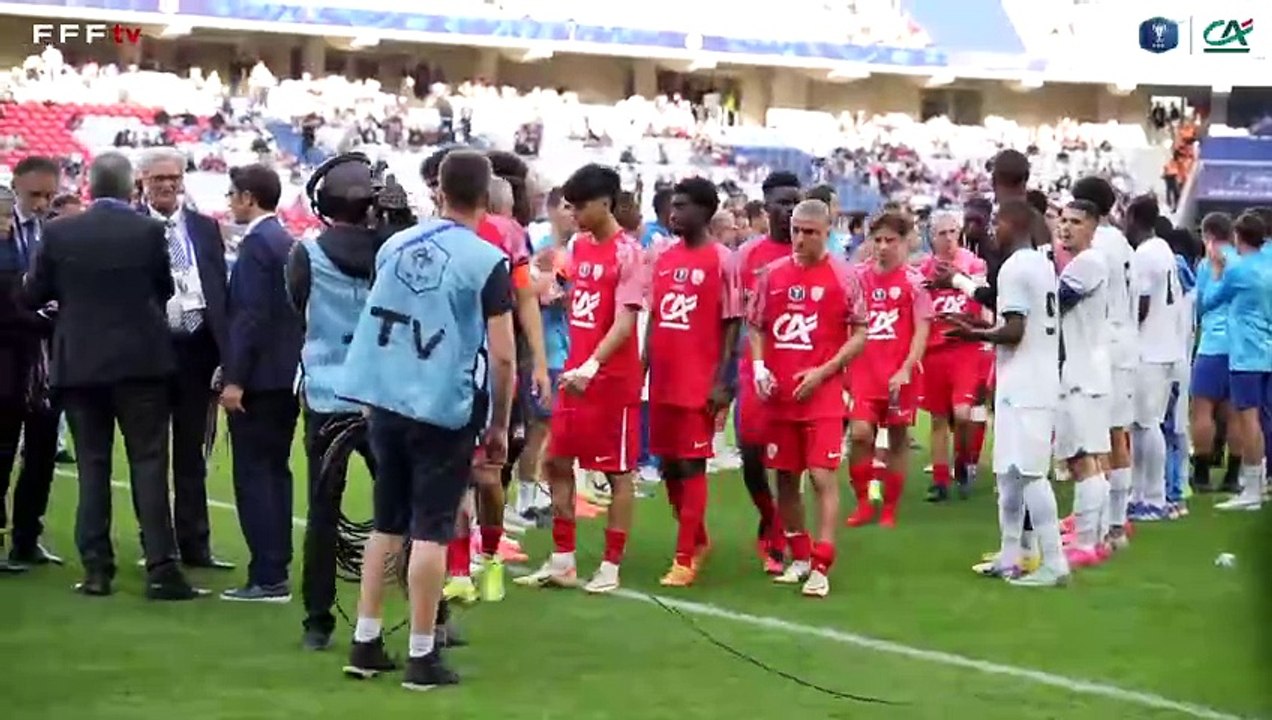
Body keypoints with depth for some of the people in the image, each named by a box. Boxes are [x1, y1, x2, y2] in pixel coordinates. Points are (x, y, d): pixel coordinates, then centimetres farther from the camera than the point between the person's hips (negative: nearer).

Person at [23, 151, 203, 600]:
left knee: (92, 466, 8)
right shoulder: (148, 231, -7)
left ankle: (96, 568, 7)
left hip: (80, 362, 2)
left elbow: (32, 296, 4)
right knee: (148, 463, 0)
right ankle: (160, 567, -4)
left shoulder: (59, 233, -4)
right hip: (140, 360, -1)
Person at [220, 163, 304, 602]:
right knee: (275, 471, 13)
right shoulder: (289, 243, 14)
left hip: (259, 378, -9)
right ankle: (276, 573, 17)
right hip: (288, 375, 9)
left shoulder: (256, 244, -14)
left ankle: (266, 578, -7)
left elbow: (251, 315, -20)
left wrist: (235, 379, -19)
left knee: (254, 474, -6)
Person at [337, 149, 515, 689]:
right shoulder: (487, 261, -9)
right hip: (445, 410, -5)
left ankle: (366, 643, 18)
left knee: (387, 523, 16)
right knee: (430, 530, 1)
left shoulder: (394, 246, 7)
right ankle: (422, 656, 5)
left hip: (386, 401, 5)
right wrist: (500, 425, 1)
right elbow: (502, 356, -10)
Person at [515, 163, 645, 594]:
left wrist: (591, 366, -31)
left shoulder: (627, 253, -13)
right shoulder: (579, 246, 10)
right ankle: (562, 561, 18)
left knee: (618, 471, 3)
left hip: (613, 378, -8)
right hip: (575, 373, 8)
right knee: (557, 462, 9)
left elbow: (624, 322, -20)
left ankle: (611, 567, 9)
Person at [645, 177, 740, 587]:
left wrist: (721, 381, -14)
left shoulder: (721, 260, -7)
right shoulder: (663, 258, 11)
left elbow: (731, 325, -8)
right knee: (668, 464, 11)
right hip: (663, 380, 7)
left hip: (699, 382, -6)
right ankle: (697, 540, 28)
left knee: (691, 465, -3)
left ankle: (685, 558, 1)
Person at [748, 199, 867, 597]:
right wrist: (758, 366, -4)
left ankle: (821, 567, -8)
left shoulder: (843, 276, -3)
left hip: (822, 394, -4)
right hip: (778, 395, 4)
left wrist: (822, 371, -12)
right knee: (785, 476, 10)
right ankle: (799, 557, 23)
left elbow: (860, 334, -3)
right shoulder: (772, 273, 7)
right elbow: (756, 326, 14)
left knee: (823, 476, -10)